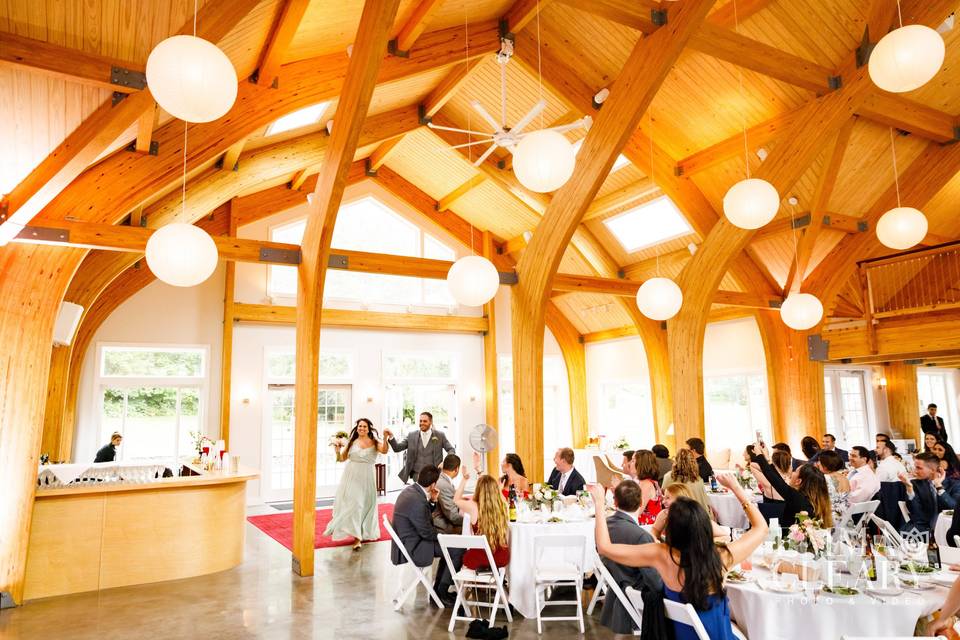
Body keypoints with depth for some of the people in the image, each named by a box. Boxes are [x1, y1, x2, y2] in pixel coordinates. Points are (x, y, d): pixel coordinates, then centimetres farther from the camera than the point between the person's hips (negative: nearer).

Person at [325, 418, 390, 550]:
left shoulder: (374, 442, -2)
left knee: (365, 504, 8)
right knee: (352, 503, -2)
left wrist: (385, 438, -36)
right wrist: (337, 451, -12)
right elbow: (342, 459, 6)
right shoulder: (352, 442, 4)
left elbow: (384, 451, -21)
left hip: (366, 477, -1)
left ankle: (363, 533, 23)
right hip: (351, 476, 1)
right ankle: (357, 536, 11)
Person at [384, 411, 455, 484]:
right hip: (417, 474, 1)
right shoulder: (412, 435, 6)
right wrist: (391, 436, -11)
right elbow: (397, 448, 5)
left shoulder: (440, 435, 3)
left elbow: (451, 450, 5)